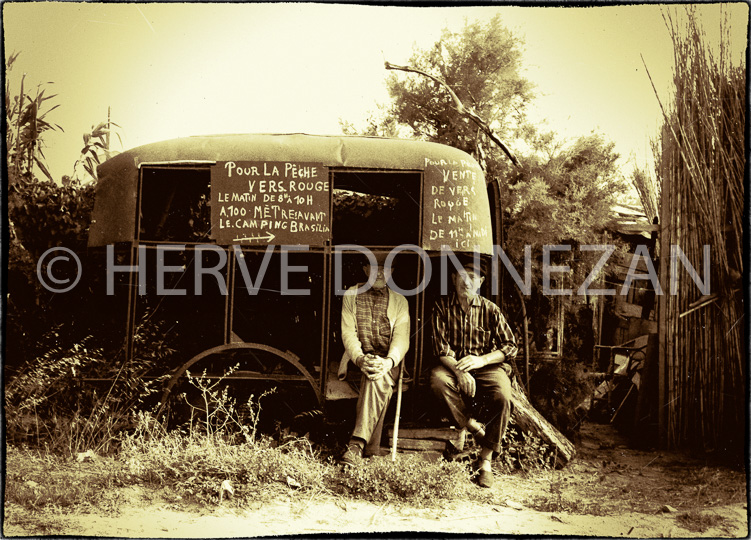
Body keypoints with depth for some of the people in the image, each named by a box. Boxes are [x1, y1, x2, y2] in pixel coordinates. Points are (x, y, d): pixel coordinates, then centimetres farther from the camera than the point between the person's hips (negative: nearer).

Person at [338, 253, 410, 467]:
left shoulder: (399, 301, 12)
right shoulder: (351, 295, 13)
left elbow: (402, 338, -1)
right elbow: (348, 332, 2)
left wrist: (388, 361, -24)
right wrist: (359, 358, -20)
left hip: (388, 363, -1)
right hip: (358, 359, 1)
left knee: (379, 376, -36)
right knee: (376, 379, -33)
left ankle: (357, 443, -44)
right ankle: (371, 446, -28)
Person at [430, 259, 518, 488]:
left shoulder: (490, 310, 1)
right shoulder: (442, 306, 1)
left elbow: (511, 347, 0)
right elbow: (441, 346, -7)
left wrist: (482, 360, -16)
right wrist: (459, 372, -23)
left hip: (488, 367, 0)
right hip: (454, 366, 0)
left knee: (502, 397, -30)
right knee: (437, 378, -34)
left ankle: (485, 460, -15)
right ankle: (474, 427, -18)